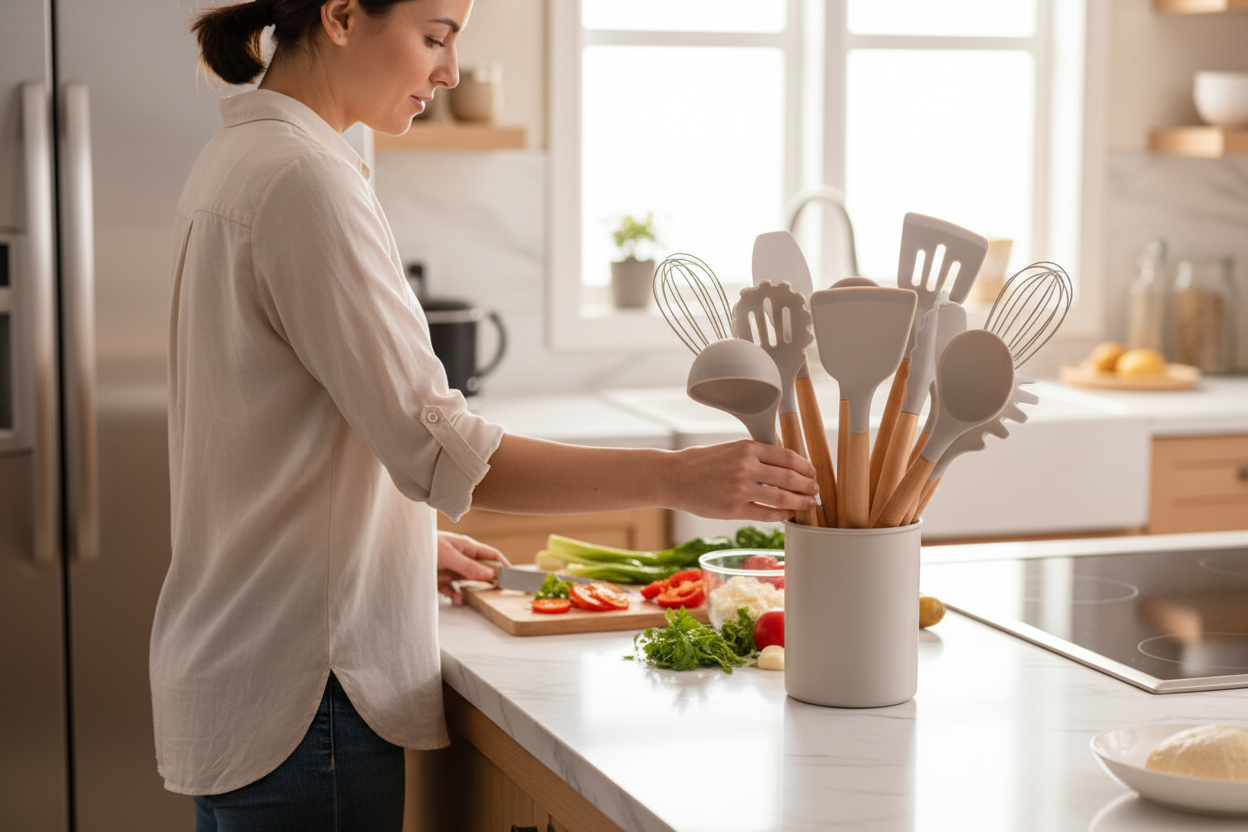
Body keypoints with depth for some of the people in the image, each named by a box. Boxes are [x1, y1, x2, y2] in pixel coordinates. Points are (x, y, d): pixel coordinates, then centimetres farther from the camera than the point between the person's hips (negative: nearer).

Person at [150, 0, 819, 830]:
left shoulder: (237, 159, 12)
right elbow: (439, 450, -23)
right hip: (300, 697, -10)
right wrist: (673, 476, -24)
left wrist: (407, 539, 16)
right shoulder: (303, 180, -19)